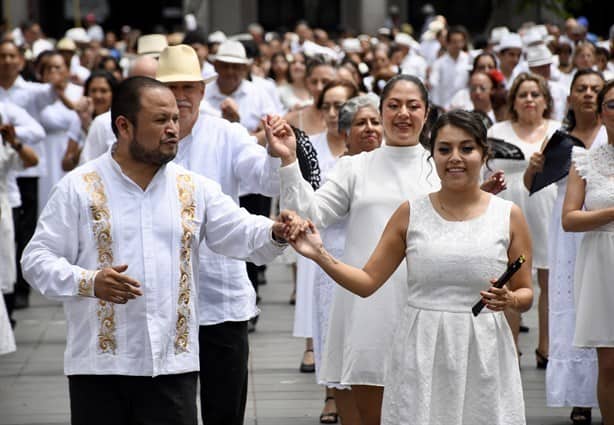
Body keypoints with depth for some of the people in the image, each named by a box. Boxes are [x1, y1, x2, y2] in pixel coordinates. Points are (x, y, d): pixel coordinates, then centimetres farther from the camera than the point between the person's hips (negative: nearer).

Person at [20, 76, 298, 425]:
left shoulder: (195, 188, 9)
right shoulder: (79, 187, 0)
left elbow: (240, 232, 0)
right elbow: (37, 259, -2)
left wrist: (274, 233, -22)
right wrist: (88, 282, -20)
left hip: (173, 365, 2)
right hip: (100, 365, -2)